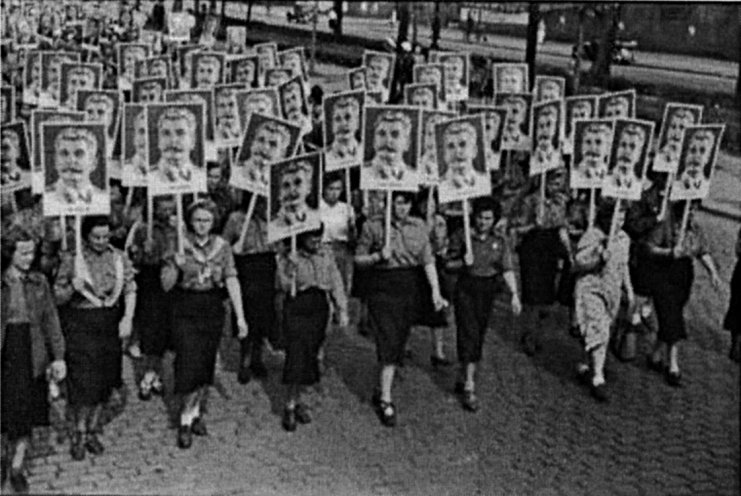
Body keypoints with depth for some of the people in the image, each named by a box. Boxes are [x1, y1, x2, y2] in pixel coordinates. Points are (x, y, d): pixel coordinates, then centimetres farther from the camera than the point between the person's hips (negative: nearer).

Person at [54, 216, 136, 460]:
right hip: (80, 323, -3)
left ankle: (92, 431, 22)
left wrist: (128, 318, -8)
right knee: (83, 379, -7)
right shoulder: (71, 259, -2)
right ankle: (79, 434, 8)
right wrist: (72, 288, -20)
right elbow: (58, 297, 1)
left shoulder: (119, 258, 5)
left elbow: (130, 290, 5)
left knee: (105, 379, 7)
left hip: (110, 322, 3)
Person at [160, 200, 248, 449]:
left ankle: (194, 410, 31)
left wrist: (240, 317, -8)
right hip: (186, 312, -3)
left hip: (213, 310, 3)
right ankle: (187, 419, 6)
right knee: (189, 364, -7)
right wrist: (176, 266, -26)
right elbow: (166, 285, -6)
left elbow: (232, 281, -3)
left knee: (206, 364, 11)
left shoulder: (222, 247, 0)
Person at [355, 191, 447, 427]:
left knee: (399, 343, 10)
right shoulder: (373, 226, -5)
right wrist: (378, 256, -17)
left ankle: (380, 391, 27)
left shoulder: (419, 226, 5)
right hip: (383, 287, -4)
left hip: (410, 287, 4)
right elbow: (358, 259, 2)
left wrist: (436, 291, -3)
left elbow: (428, 261, 5)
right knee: (389, 342, -12)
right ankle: (385, 401, -6)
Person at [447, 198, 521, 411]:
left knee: (478, 336, 10)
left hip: (487, 292, 3)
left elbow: (508, 269, -4)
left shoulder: (501, 242, 4)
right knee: (469, 334, -12)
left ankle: (462, 379, 28)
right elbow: (449, 264, 2)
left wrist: (514, 294, -17)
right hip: (466, 289, -3)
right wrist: (462, 262, -19)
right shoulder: (461, 237, -3)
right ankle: (469, 388, -12)